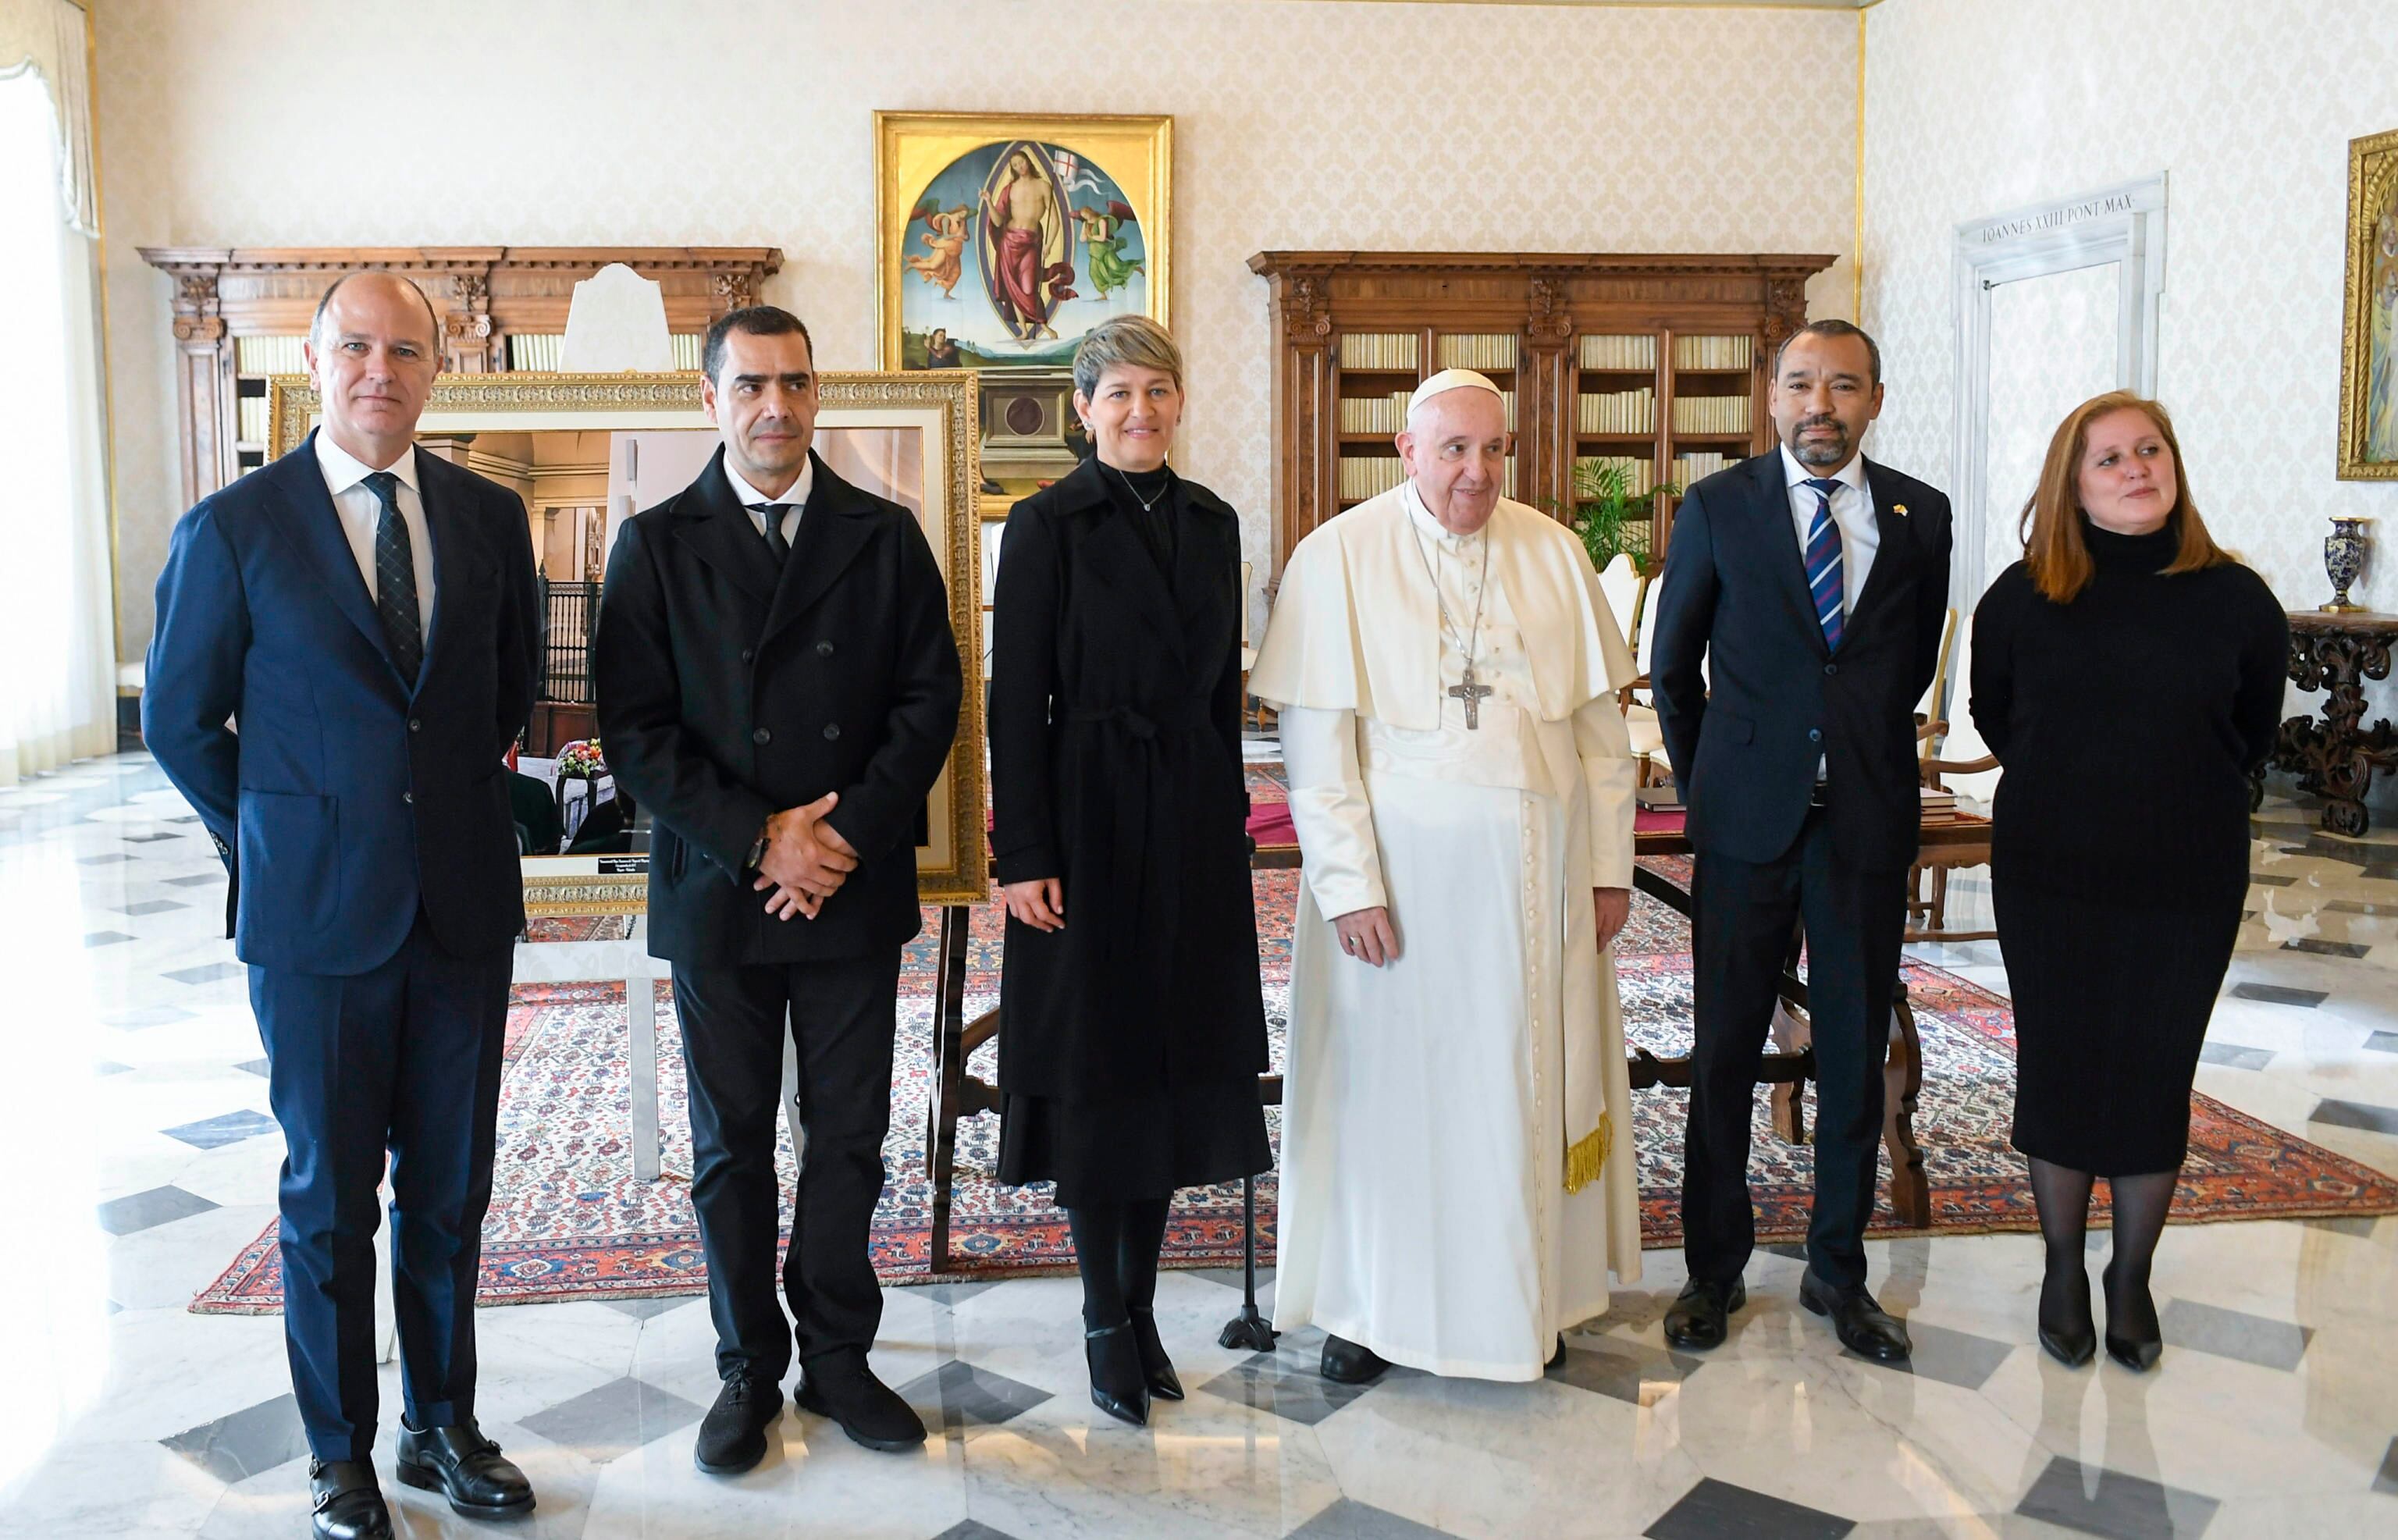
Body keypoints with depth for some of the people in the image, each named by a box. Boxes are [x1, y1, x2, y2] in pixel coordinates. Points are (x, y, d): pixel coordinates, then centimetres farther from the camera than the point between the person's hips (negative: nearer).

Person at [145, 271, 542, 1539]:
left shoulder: (490, 517, 4)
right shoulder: (233, 528, -5)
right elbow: (178, 718, 4)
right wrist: (276, 839, 6)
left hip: (464, 904, 3)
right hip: (316, 913, -3)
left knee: (450, 1185, 12)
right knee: (329, 1195, 8)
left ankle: (443, 1425, 29)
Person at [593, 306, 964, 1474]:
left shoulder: (885, 537, 5)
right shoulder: (656, 546, 1)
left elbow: (929, 699, 0)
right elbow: (634, 727, -5)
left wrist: (844, 834, -11)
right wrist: (760, 840, -13)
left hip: (856, 891, 1)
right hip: (717, 893, -1)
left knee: (849, 1137, 9)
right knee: (731, 1146, 10)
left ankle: (838, 1354, 25)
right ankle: (749, 1367, 25)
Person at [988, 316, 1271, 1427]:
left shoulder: (1212, 523, 9)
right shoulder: (1048, 525, -6)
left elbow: (1222, 686, 13)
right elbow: (1017, 701, -9)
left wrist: (1231, 818, 10)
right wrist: (1023, 856, -13)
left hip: (1194, 820, 5)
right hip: (1088, 819, -5)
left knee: (1175, 1058, 10)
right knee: (1092, 1064, 4)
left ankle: (1143, 1303, 25)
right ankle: (1107, 1321, 18)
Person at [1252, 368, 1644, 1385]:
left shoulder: (1555, 554, 5)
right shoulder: (1339, 559, -6)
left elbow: (1601, 721, 7)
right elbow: (1316, 741, -9)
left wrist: (1609, 864, 4)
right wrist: (1350, 884, -14)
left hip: (1537, 869, 3)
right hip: (1400, 865, -3)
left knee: (1530, 1079, 11)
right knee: (1388, 1079, 6)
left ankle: (1525, 1296, 29)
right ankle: (1370, 1302, 23)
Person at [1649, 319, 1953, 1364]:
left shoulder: (1920, 516, 5)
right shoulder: (1718, 507, 0)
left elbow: (1915, 663, 16)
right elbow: (1673, 666, 8)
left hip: (1868, 818, 2)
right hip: (1747, 818, -1)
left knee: (1856, 1050, 8)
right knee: (1724, 1048, 4)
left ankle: (1838, 1271, 24)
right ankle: (1715, 1269, 19)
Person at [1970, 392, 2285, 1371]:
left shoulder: (2235, 600, -4)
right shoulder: (2022, 598, -4)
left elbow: (2251, 736, 11)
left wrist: (2179, 800, 8)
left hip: (2187, 884, 0)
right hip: (2048, 877, 0)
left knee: (2155, 1080, 9)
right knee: (2057, 1071, 9)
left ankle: (2131, 1279, 29)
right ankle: (2064, 1271, 28)